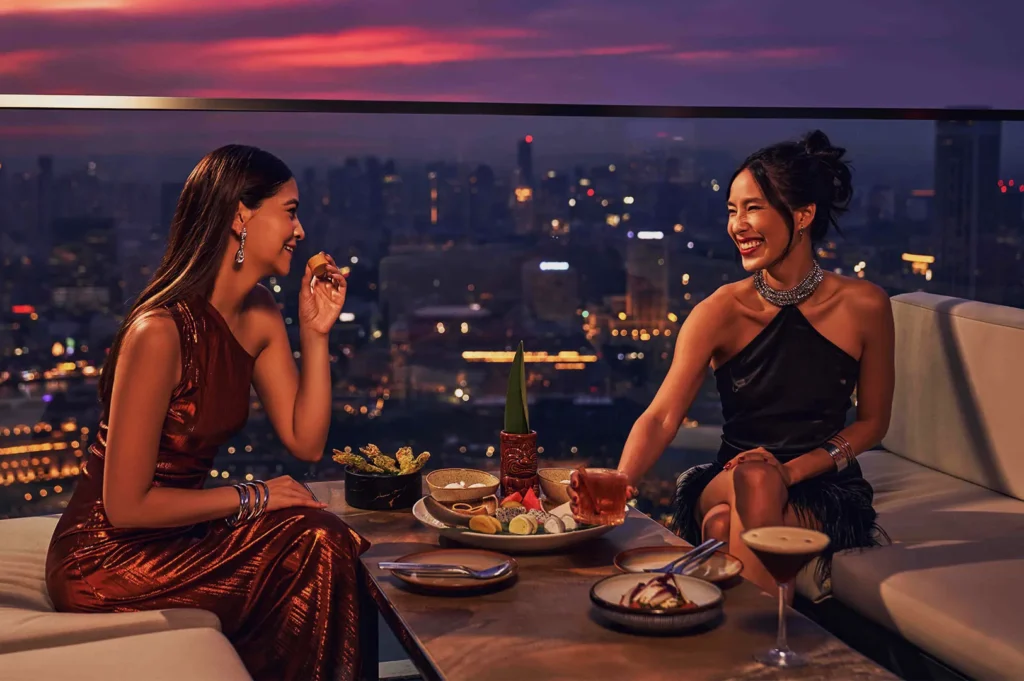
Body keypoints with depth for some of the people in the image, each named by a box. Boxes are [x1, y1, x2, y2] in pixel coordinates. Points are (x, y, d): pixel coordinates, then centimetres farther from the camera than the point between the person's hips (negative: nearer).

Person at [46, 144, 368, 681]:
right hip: (105, 556, -8)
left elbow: (306, 442, 4)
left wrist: (315, 333, -4)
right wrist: (252, 498, -15)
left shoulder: (259, 317, 3)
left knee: (327, 544, -13)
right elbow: (126, 505, -22)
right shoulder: (160, 331, -24)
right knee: (314, 545, -18)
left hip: (177, 533, 8)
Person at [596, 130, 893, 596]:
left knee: (724, 525, -34)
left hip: (826, 492, -1)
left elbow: (872, 422, 5)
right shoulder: (721, 312, -6)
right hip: (728, 483, 1)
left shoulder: (863, 307, -5)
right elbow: (661, 417, -16)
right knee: (755, 478, -37)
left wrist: (794, 469, -12)